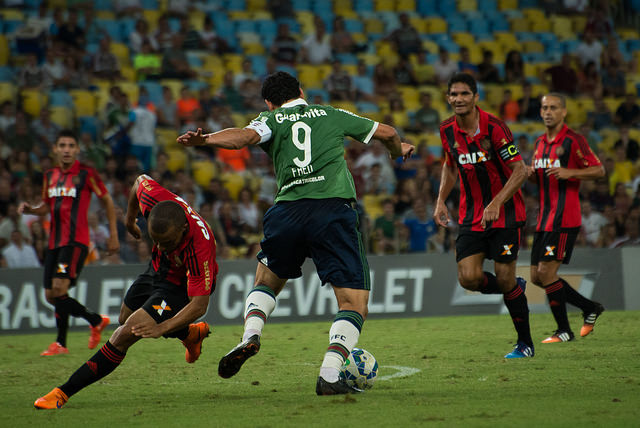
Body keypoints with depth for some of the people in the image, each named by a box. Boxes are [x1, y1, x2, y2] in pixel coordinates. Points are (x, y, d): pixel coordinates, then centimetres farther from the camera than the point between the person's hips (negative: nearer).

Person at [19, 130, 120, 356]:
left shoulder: (86, 174, -4)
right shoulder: (50, 176, 14)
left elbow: (107, 201, 4)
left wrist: (113, 235, 3)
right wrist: (30, 209, 2)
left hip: (76, 241, -7)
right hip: (55, 242, 7)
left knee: (59, 289, -19)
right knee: (51, 295, 5)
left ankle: (61, 343, -5)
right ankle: (96, 320, 20)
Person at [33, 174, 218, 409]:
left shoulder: (199, 248, -43)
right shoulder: (153, 197, -31)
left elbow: (199, 305, -36)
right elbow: (141, 180, -4)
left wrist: (161, 329, -47)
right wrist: (130, 219, 13)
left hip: (181, 286, -7)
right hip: (158, 268, 7)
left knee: (126, 334, -19)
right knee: (126, 319, 30)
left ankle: (64, 392, -13)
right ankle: (192, 334, 53)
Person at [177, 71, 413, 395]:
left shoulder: (271, 120, 16)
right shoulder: (332, 115, 22)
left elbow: (246, 136, -9)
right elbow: (386, 132, 32)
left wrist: (203, 140, -19)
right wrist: (399, 149, 53)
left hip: (288, 210, 1)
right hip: (335, 209, -1)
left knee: (267, 280, 27)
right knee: (354, 301, 3)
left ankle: (250, 335, 0)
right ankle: (330, 374, -15)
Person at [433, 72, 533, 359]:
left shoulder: (494, 128, -17)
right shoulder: (448, 131, 1)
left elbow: (520, 171, -16)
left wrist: (496, 204, -25)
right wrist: (441, 201, 8)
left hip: (505, 214, -5)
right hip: (471, 215, 5)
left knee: (505, 280, -4)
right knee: (468, 278, -10)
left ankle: (525, 343, 14)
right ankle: (515, 289, 22)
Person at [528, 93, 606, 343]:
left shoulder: (573, 141, -8)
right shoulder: (540, 143, 15)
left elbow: (599, 170, -9)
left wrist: (569, 172, -22)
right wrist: (531, 173, 3)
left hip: (565, 218, -9)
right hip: (544, 219, 9)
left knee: (546, 272, -14)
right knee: (537, 277, 7)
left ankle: (564, 330, -1)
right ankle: (590, 308, 20)